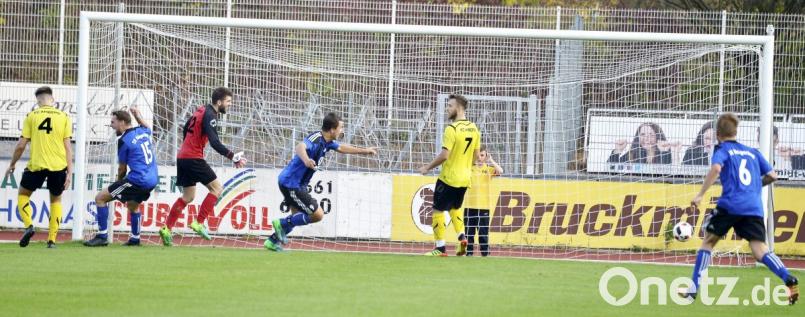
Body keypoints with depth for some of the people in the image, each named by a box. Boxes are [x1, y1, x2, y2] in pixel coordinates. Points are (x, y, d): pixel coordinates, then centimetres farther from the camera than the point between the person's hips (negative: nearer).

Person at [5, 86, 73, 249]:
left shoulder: (31, 116, 2)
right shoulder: (64, 117, 4)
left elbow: (21, 145, 2)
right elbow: (67, 146, 0)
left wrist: (12, 164, 16)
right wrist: (69, 172, 2)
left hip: (36, 165, -1)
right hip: (58, 166, 1)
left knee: (23, 194, 20)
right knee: (56, 200, 20)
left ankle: (28, 226, -4)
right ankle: (52, 239, 10)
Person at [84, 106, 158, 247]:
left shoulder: (124, 140, -9)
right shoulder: (143, 132, 10)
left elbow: (122, 168, 1)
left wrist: (119, 181, 18)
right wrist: (137, 116, 36)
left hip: (137, 180, -8)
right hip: (152, 180, 8)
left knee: (100, 198, -1)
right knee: (133, 205, 33)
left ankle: (102, 236, -3)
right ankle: (135, 238, 32)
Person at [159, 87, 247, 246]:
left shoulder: (202, 110, 13)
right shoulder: (210, 116, -16)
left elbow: (187, 128, 27)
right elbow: (215, 142, -26)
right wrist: (232, 156, -30)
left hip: (183, 156, 9)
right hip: (193, 158, -9)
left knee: (188, 196, 14)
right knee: (217, 188, -5)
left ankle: (167, 229, 11)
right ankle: (199, 223, -8)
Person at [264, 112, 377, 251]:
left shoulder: (326, 142, 6)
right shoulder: (315, 139, -24)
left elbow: (341, 148, 26)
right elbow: (300, 147, -46)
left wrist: (365, 150, 33)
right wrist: (306, 160, -67)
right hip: (291, 184, -10)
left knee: (297, 216, 23)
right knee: (317, 215, -8)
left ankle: (273, 241, 32)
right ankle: (282, 224, 3)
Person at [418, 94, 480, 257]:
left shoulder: (452, 128, -18)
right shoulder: (473, 128, 5)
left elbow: (444, 155, -22)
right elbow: (476, 155, 12)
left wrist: (428, 167, -10)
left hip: (448, 178, -7)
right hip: (465, 178, 7)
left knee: (438, 210, 3)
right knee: (456, 208, 27)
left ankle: (440, 248, 1)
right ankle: (462, 236, 7)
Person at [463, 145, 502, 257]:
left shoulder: (489, 168, 2)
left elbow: (500, 171, -15)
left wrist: (490, 160, -12)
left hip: (484, 206, -1)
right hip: (470, 205, 1)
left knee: (483, 232, 1)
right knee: (469, 231, 5)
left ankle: (485, 253, 6)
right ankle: (469, 253, 11)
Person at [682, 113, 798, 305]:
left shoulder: (722, 150, 8)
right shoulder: (753, 152, 22)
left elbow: (716, 168, -13)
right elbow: (772, 176, 19)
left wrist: (700, 195, -12)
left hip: (730, 204, -3)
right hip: (754, 208, 3)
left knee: (709, 240, 15)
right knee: (760, 251, -4)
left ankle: (693, 289, 14)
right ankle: (789, 280, -29)